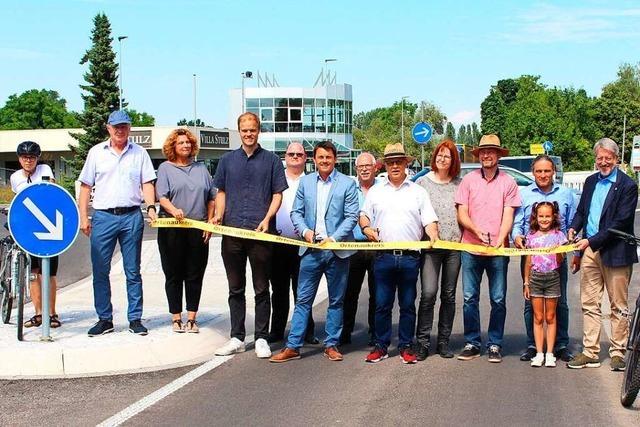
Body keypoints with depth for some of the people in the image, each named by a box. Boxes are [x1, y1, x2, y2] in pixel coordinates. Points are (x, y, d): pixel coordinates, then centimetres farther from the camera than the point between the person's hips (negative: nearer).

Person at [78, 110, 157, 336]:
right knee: (100, 271, 2)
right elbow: (85, 186, 8)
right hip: (103, 216, 0)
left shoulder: (139, 153, 9)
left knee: (133, 271, 5)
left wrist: (151, 207, -11)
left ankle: (135, 319, 11)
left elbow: (147, 183, 6)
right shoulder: (96, 152, 8)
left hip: (132, 216, 0)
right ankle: (104, 319, 12)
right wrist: (83, 217, 0)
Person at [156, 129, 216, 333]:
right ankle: (176, 318, 11)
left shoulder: (201, 168, 14)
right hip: (172, 230, -3)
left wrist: (210, 222, 6)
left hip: (198, 230, 3)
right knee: (174, 275, 3)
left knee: (195, 276, 4)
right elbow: (161, 196, -9)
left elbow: (211, 198, 15)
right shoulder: (165, 168, 4)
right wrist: (173, 210, -28)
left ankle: (191, 318, 10)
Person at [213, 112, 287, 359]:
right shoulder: (227, 160, 12)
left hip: (261, 233, -3)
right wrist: (218, 216, -2)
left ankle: (261, 338, 10)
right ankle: (237, 338, 16)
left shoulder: (271, 160, 5)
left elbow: (277, 194, 4)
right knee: (235, 289, 9)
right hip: (231, 231, 3)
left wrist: (267, 219, -12)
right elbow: (221, 192, 16)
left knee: (261, 289, 3)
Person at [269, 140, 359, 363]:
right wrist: (304, 230, -9)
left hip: (337, 250, -2)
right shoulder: (305, 182, 8)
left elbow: (351, 216, -5)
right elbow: (296, 212, 9)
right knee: (303, 299, 2)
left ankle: (331, 345, 17)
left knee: (336, 301, 7)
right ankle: (293, 346, 4)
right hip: (311, 249, 2)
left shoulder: (347, 184, -1)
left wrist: (333, 238, -15)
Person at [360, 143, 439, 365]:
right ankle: (381, 346, 12)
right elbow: (364, 215, 20)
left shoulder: (418, 192, 9)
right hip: (384, 256, 1)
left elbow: (429, 221, 4)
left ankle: (406, 346, 12)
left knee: (408, 305, 5)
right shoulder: (375, 191, 14)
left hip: (410, 257, -1)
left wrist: (433, 235, -16)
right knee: (382, 304, 3)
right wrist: (366, 228, -1)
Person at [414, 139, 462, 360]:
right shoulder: (423, 182, 5)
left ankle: (443, 341, 15)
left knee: (449, 295, 7)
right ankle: (422, 341, -3)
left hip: (454, 245, 2)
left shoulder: (459, 183, 9)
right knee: (428, 293, -11)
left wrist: (463, 236, 3)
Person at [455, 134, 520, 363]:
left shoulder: (508, 182, 4)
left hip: (498, 250, -1)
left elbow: (508, 216, -1)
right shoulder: (468, 180, 6)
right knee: (470, 298, 3)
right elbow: (462, 214, 2)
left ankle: (495, 344, 13)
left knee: (498, 299, 3)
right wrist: (477, 230, -16)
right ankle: (472, 343, 13)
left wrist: (500, 239, -17)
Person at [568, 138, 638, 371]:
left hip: (615, 252, -6)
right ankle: (590, 353, 12)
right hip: (590, 250, 6)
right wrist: (573, 229, -1)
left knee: (618, 305, 5)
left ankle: (618, 353, 13)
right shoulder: (590, 181, 12)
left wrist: (591, 241, -18)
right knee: (589, 304, 7)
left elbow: (620, 223, -15)